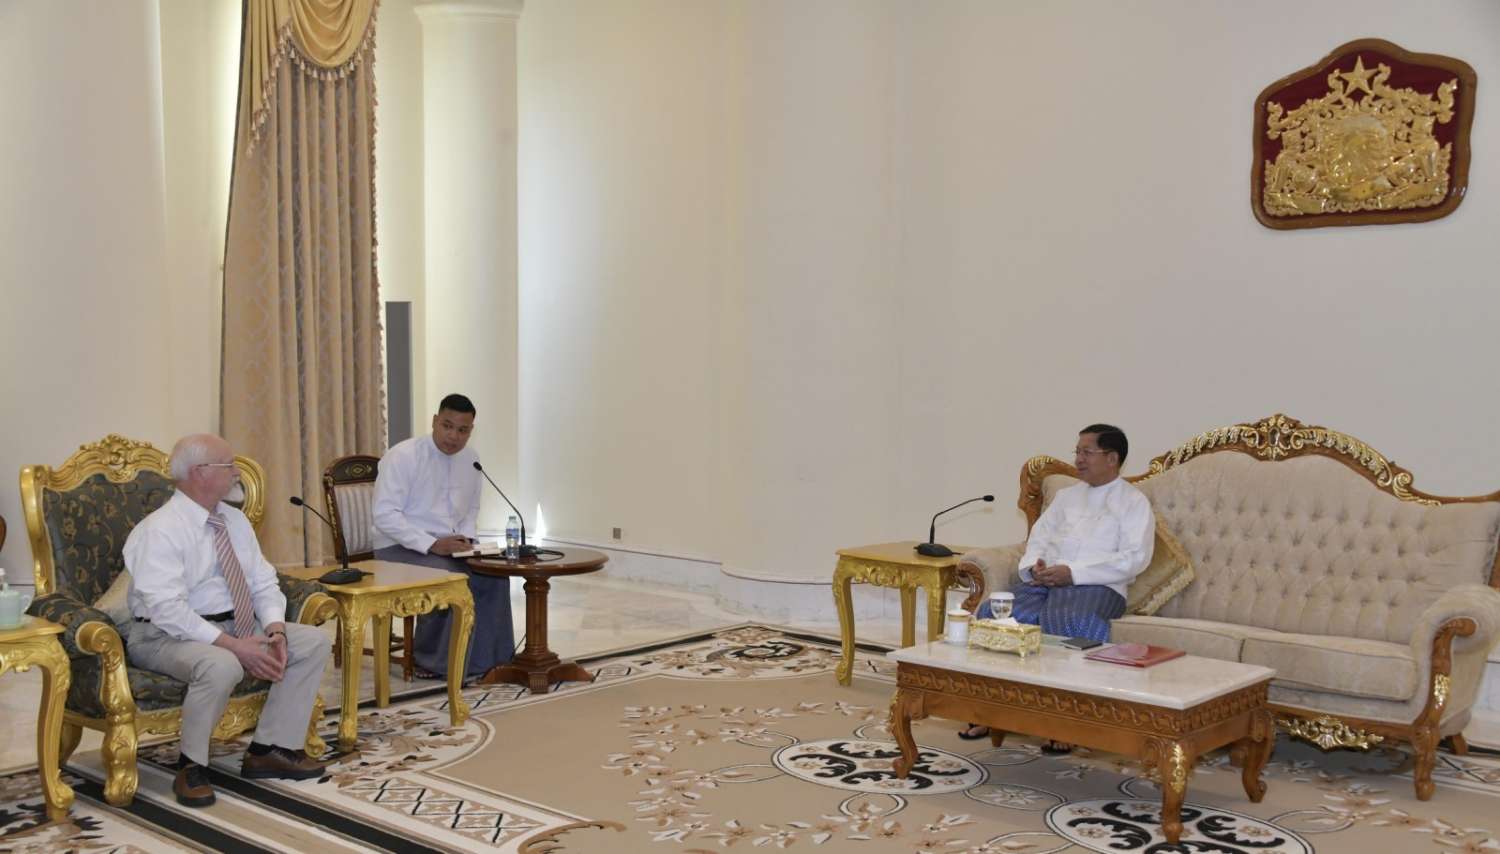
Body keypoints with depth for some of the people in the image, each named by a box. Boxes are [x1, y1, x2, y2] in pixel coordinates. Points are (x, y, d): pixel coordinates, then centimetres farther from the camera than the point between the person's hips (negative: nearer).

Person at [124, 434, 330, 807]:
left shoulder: (235, 520, 8)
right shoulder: (159, 531, -17)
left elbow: (263, 583, 9)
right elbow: (168, 609, -26)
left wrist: (275, 631, -12)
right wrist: (234, 646, -30)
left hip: (234, 625, 8)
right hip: (167, 634, -8)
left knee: (314, 642, -7)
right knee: (220, 665, -38)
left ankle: (270, 748, -3)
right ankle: (191, 766, -15)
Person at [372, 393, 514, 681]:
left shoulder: (471, 459, 6)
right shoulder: (403, 456, -14)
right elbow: (385, 515, -20)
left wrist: (466, 537, -4)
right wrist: (432, 544, -27)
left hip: (450, 545, 6)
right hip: (401, 547, -6)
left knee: (494, 574, -20)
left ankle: (483, 660, -10)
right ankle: (433, 661, -11)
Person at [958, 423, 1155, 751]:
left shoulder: (1134, 502, 6)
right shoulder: (1066, 496, 26)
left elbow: (1135, 558, -7)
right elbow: (1039, 537, 22)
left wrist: (1074, 572, -15)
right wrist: (1035, 563, -4)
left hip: (1096, 586, -5)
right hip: (1045, 582, 5)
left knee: (1068, 624, -38)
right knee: (992, 613, -22)